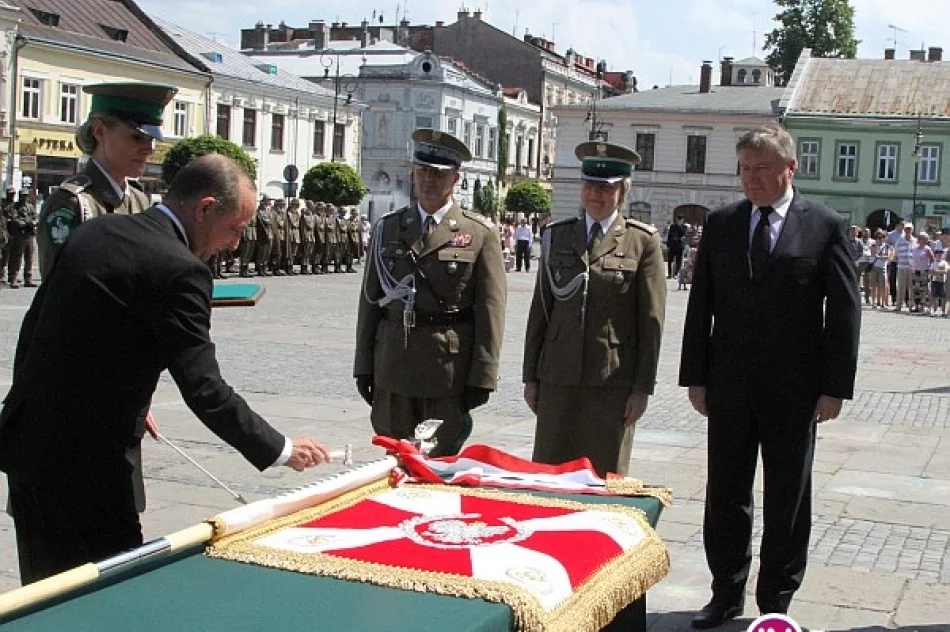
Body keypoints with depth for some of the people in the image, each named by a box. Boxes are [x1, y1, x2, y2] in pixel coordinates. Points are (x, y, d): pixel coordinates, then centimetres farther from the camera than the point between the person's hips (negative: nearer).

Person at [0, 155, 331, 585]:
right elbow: (204, 391, -18)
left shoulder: (94, 232, 8)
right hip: (82, 459, -9)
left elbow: (35, 324, 15)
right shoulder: (178, 270, -18)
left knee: (46, 586, 19)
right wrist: (282, 450, -8)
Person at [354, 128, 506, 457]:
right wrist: (364, 366, 7)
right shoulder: (387, 228, 10)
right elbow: (370, 300, 11)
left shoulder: (480, 233, -1)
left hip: (450, 372, -3)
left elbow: (490, 310, -4)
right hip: (393, 369, 3)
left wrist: (482, 378, -9)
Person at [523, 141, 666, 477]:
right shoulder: (556, 235, 10)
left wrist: (642, 388, -6)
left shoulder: (643, 241, 1)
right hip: (559, 377, 3)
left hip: (613, 380, -3)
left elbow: (652, 321, -2)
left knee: (605, 476, 2)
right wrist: (531, 376, 8)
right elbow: (540, 309, 11)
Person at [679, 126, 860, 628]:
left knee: (787, 502, 9)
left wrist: (834, 388, -8)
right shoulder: (720, 224, 4)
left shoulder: (825, 227, -3)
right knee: (725, 496, 10)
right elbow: (700, 305, 6)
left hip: (794, 391, -2)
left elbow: (844, 312, -4)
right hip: (729, 387, 3)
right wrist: (696, 376, 2)